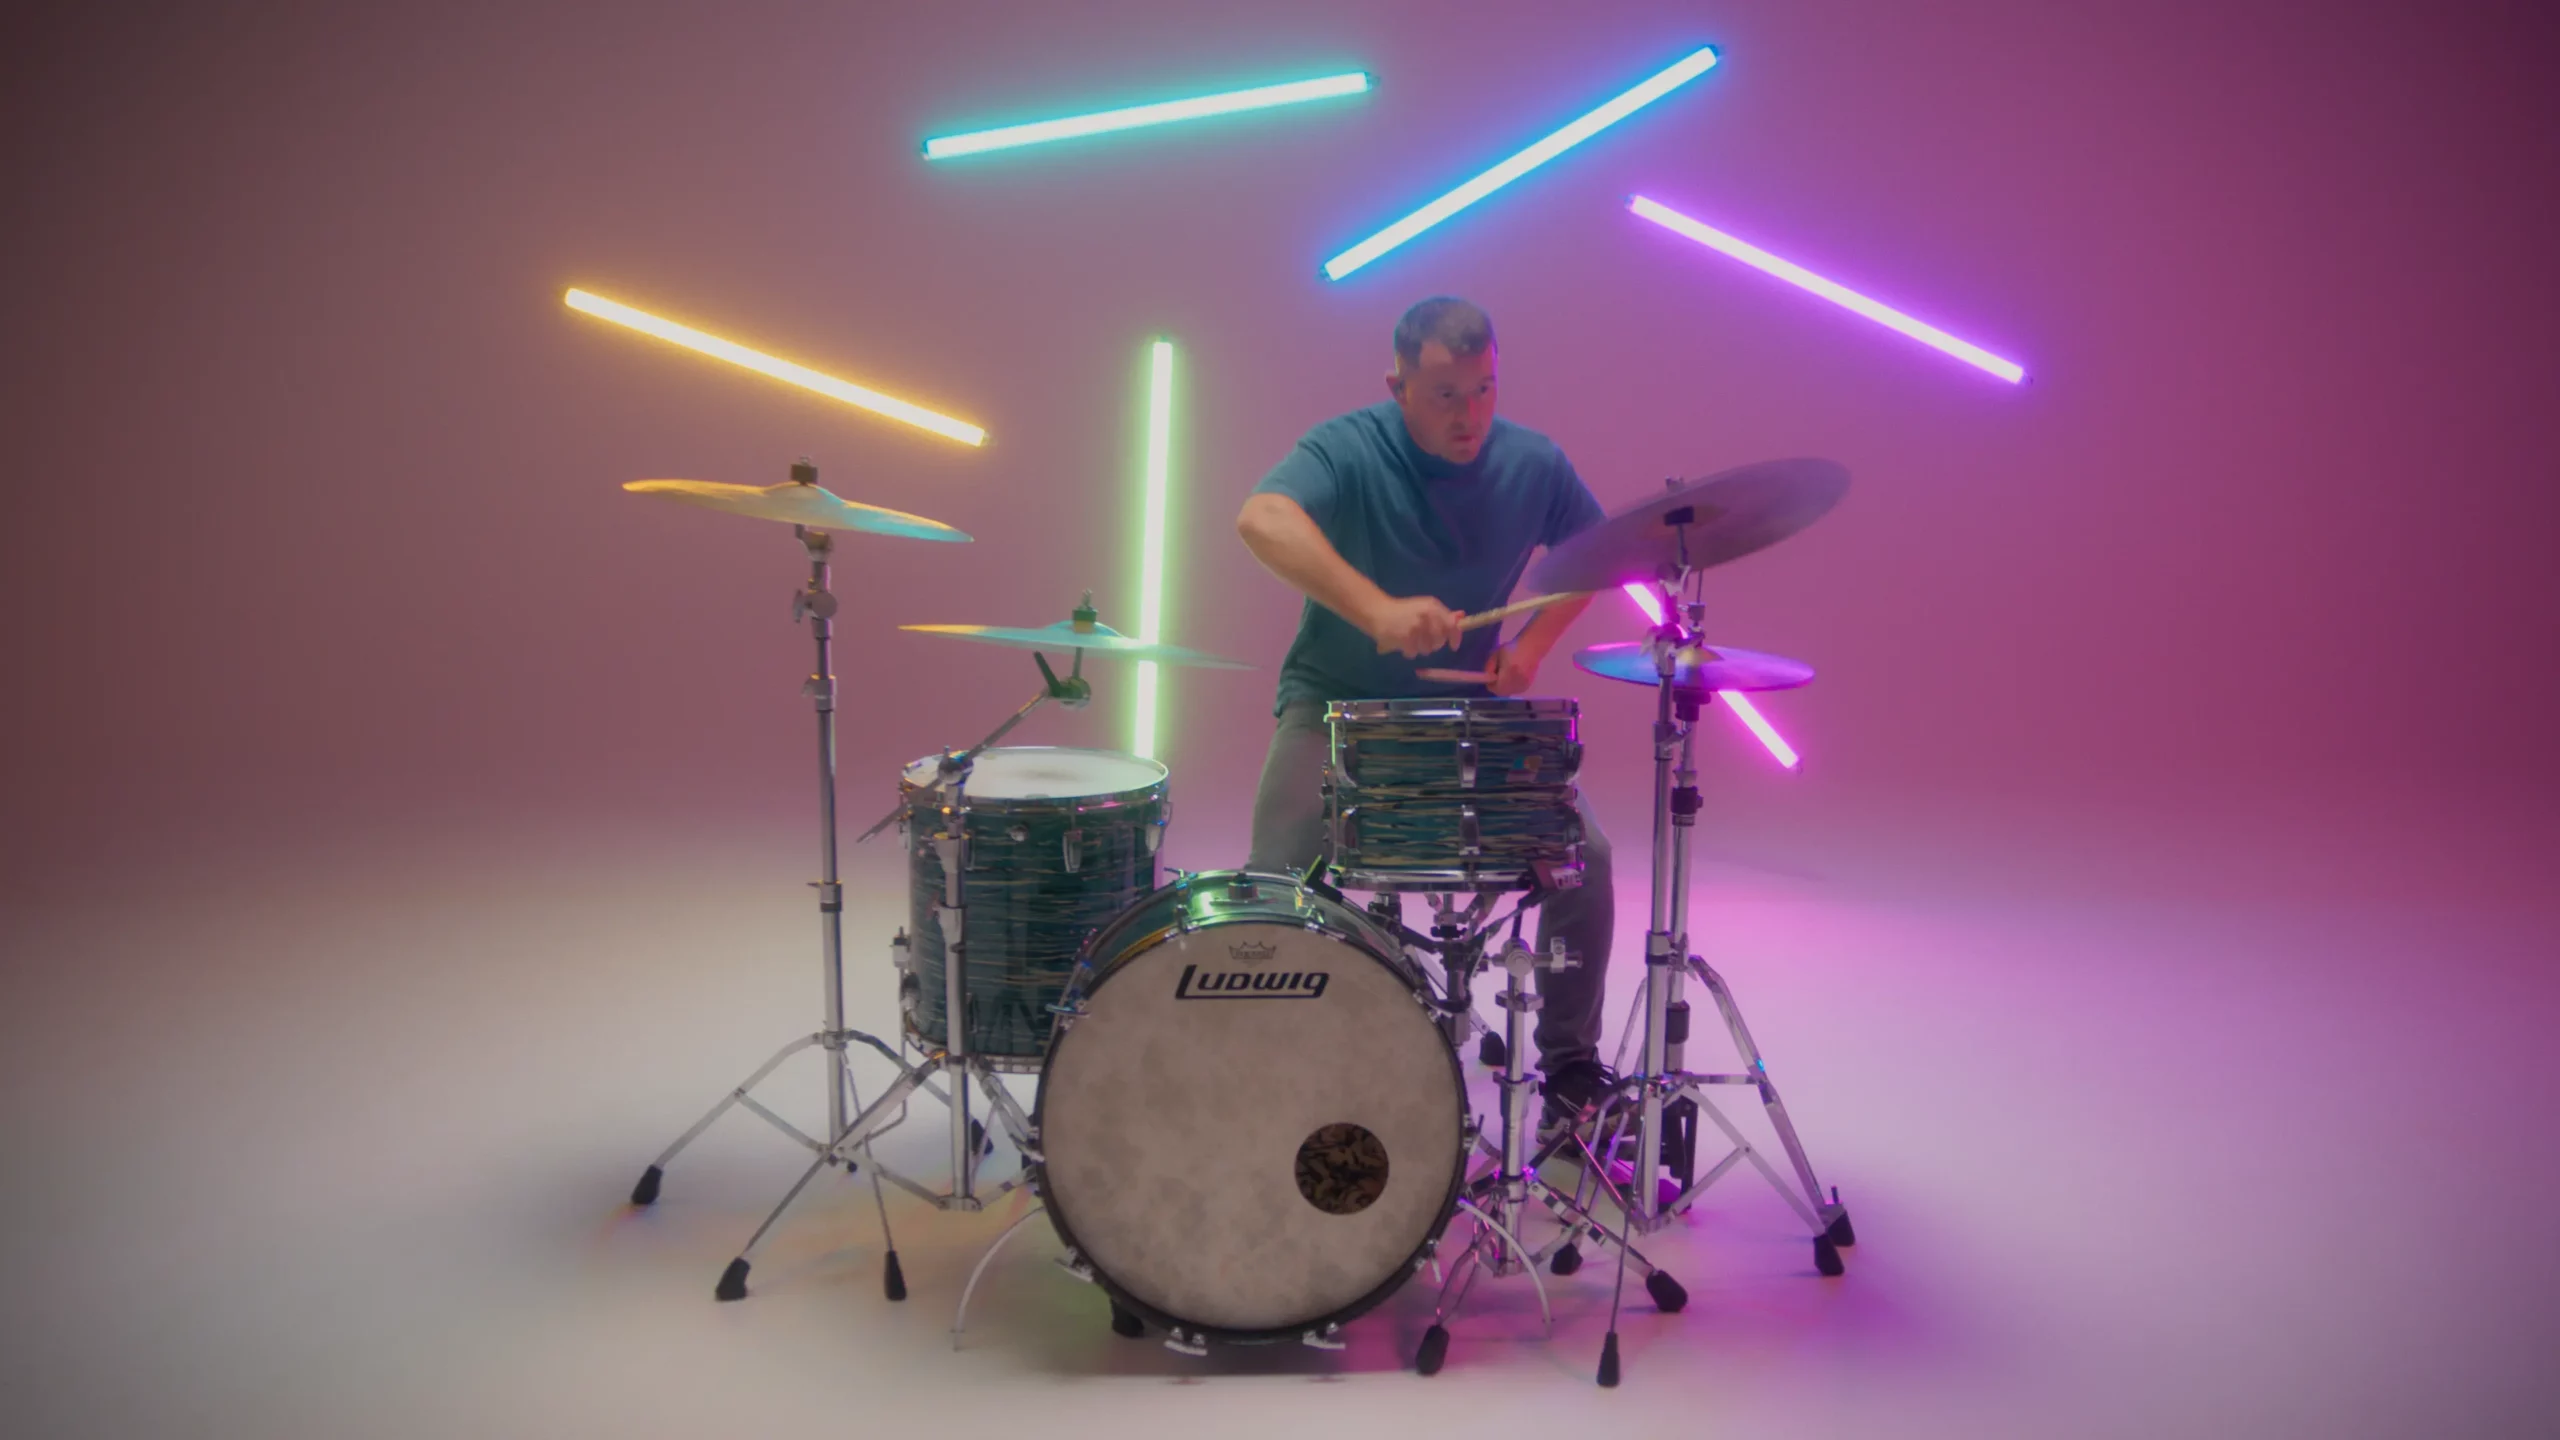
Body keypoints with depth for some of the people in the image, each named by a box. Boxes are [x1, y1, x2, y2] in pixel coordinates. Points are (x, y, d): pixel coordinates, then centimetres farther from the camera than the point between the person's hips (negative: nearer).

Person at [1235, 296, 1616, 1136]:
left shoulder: (1533, 463, -4)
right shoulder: (1349, 450, -17)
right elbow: (1262, 519, -38)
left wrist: (1533, 642, -5)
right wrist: (1376, 609, -52)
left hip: (1469, 707, 3)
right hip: (1335, 703, -3)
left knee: (1585, 853, -12)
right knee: (1278, 871, -23)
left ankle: (1572, 1068, 10)